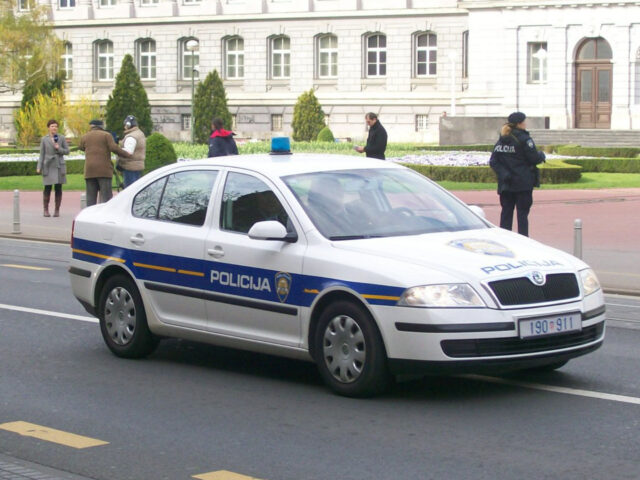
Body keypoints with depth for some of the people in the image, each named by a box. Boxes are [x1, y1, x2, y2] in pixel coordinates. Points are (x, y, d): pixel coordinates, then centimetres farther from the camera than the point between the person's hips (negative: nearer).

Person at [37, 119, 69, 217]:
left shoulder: (62, 138, 3)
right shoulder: (44, 139, 4)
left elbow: (67, 151, 5)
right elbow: (42, 154, 5)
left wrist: (59, 149, -14)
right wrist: (39, 167, -2)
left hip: (59, 166, 0)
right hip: (48, 166, 0)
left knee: (58, 188, 0)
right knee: (47, 188, -3)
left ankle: (57, 210, 7)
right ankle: (45, 210, 6)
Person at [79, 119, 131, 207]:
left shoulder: (85, 136, 12)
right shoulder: (106, 135, 1)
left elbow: (81, 147, 26)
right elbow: (114, 148, -10)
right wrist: (126, 154, -2)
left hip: (89, 170, 3)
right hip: (104, 170, -3)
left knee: (91, 196, 8)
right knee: (105, 195, -4)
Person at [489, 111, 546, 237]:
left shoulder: (501, 140, 9)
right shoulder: (524, 139, -11)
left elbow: (493, 161, 4)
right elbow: (534, 158, -9)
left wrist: (503, 173, -3)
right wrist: (542, 155, 11)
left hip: (506, 184, 5)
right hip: (523, 183, -5)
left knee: (506, 211, 8)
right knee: (522, 212, -1)